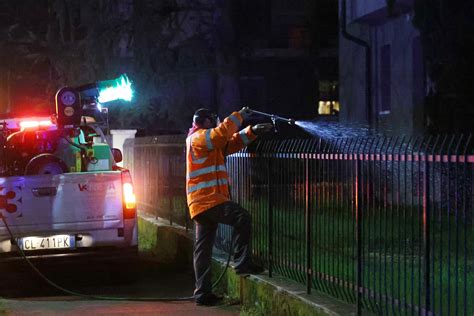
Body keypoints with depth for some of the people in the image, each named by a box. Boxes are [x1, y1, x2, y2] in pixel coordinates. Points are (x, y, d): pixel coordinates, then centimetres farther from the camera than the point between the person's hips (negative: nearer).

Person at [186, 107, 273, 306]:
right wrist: (239, 116, -9)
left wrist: (252, 131, 10)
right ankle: (242, 263, -24)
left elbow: (232, 143, 22)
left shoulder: (210, 142, 25)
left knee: (203, 249, 8)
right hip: (207, 199, -10)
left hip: (204, 203, 10)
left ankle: (203, 293, 10)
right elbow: (222, 132, -20)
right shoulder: (199, 138, -5)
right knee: (241, 217, -22)